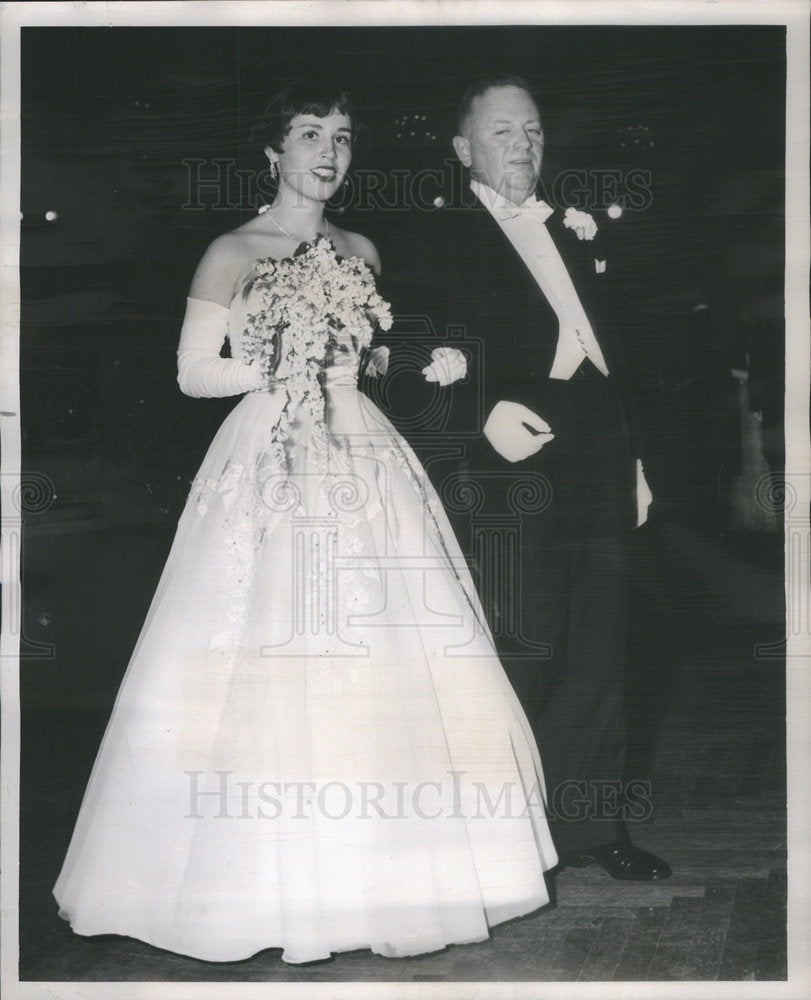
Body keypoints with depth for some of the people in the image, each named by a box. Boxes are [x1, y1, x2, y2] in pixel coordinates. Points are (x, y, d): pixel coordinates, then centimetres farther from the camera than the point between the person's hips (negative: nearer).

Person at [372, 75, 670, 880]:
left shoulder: (573, 236, 20)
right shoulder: (439, 235, 1)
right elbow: (407, 366, -8)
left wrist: (630, 459, 18)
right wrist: (483, 416, -21)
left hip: (594, 473, 7)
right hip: (507, 473, -6)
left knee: (597, 653, 11)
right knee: (519, 657, -4)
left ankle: (590, 822, 24)